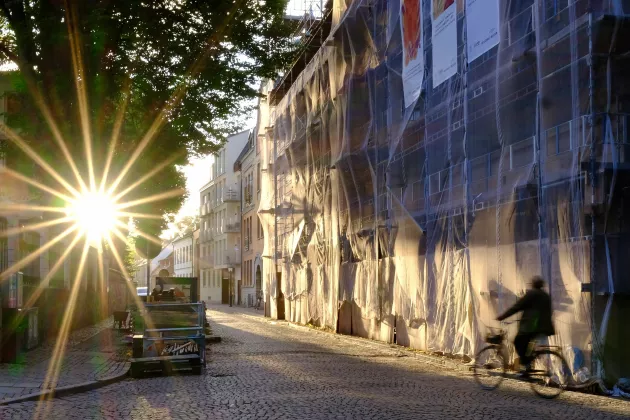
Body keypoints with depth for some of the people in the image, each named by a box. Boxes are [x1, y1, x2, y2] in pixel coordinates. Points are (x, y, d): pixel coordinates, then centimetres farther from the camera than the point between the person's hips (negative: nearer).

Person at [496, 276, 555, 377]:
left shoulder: (532, 293, -7)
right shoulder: (546, 296, 17)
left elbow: (517, 306, -9)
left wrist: (502, 316, -4)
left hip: (531, 326, -8)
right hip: (544, 326, 8)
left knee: (518, 342, 3)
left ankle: (526, 366, -7)